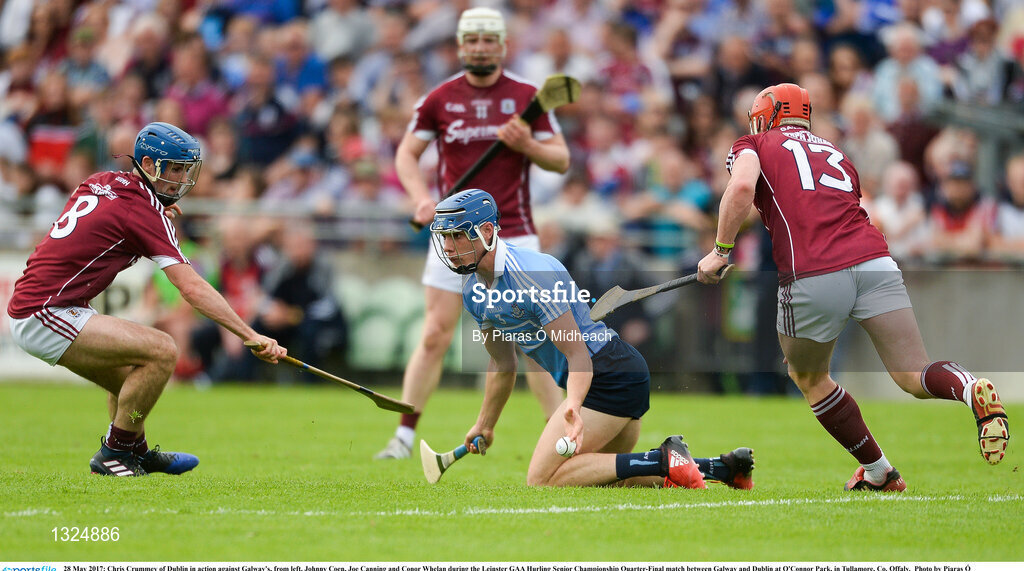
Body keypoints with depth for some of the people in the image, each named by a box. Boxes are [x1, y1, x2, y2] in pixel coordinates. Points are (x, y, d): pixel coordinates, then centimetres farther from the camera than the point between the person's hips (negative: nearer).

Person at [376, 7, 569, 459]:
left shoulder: (526, 97, 1)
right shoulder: (440, 99, 3)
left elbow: (561, 160, 4)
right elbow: (406, 153, 11)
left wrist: (527, 145, -16)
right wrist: (422, 198, -7)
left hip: (513, 233, -1)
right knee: (435, 337, -4)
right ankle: (404, 437, 3)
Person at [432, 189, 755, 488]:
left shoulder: (529, 275, -21)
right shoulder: (474, 292, 7)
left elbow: (577, 353, -22)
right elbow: (502, 363, 23)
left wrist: (572, 407, -39)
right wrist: (484, 425, 31)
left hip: (610, 373, -10)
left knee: (542, 479, -16)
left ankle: (662, 460, -17)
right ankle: (725, 466, 15)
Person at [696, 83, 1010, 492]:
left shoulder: (754, 145, 16)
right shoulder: (835, 154, 31)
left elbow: (742, 187, -5)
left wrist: (721, 251, 4)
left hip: (812, 276, -3)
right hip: (874, 261, 4)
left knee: (809, 378, 23)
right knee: (916, 378, 2)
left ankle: (878, 471, 23)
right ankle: (972, 390, -31)